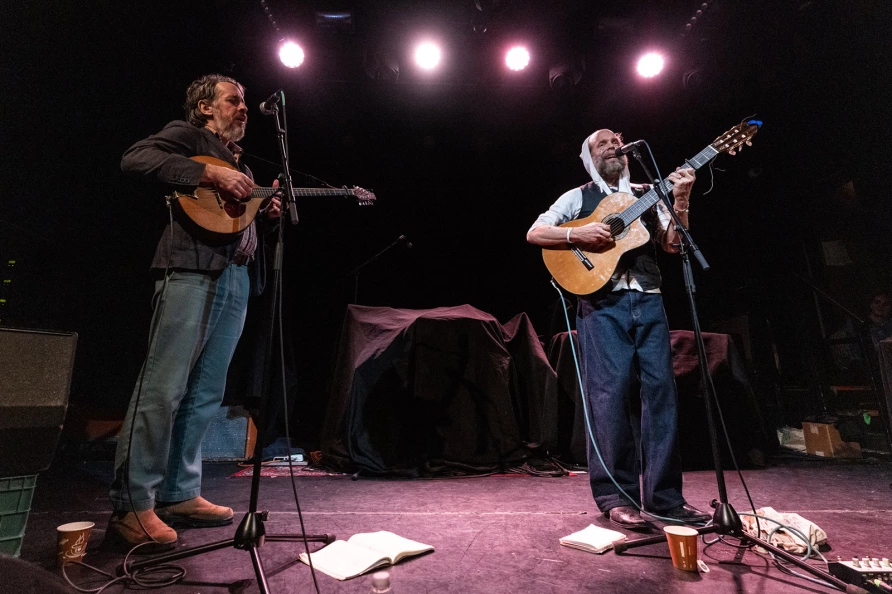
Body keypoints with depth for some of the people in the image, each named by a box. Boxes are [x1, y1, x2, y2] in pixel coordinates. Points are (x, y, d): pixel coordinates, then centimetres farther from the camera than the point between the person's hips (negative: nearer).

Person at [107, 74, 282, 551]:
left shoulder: (239, 166, 33)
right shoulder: (187, 136, 11)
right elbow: (135, 159, -8)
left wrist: (270, 215, 10)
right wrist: (210, 173, -14)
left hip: (237, 280, 8)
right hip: (191, 271, -8)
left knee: (206, 393, 7)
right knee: (164, 386, -11)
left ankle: (179, 495, 16)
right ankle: (132, 507, -1)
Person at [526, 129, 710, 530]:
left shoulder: (646, 195, 21)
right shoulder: (578, 197, 13)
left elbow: (672, 244, 10)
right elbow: (534, 233, 3)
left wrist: (680, 201, -4)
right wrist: (578, 234, -12)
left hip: (648, 301, 4)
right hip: (603, 303, -3)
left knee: (661, 390, 0)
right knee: (610, 393, -7)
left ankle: (663, 494, 12)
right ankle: (615, 495, 5)